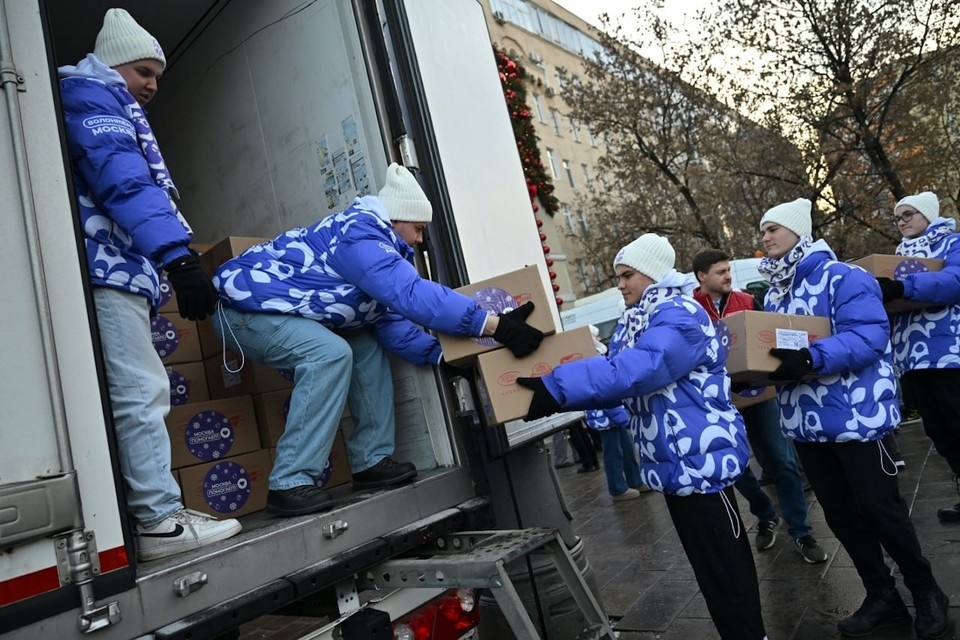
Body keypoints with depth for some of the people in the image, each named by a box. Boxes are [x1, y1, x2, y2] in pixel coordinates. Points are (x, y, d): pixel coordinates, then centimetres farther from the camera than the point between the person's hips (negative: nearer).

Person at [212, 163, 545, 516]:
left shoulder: (368, 238, 7)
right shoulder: (359, 236, -25)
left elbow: (386, 318, 4)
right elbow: (412, 294, -39)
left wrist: (438, 353, -8)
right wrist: (495, 325, -42)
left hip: (272, 305, 10)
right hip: (245, 303, -10)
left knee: (366, 347, 4)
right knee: (330, 353, -29)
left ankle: (371, 461, 5)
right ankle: (288, 484, -23)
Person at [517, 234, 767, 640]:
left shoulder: (679, 317, -18)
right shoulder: (633, 325, 12)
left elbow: (634, 371, -34)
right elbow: (616, 382, 4)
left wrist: (556, 387, -38)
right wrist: (556, 395, -12)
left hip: (701, 458, -9)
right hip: (673, 462, 10)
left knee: (726, 565, 5)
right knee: (709, 563, 22)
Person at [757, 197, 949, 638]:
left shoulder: (841, 277, -13)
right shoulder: (773, 295, 10)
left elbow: (869, 336, -25)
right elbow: (767, 346, 13)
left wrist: (810, 359, -37)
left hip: (855, 415, -7)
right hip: (807, 422, 7)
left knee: (879, 507, 5)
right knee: (839, 513, 14)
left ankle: (925, 590, 30)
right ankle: (882, 596, 32)